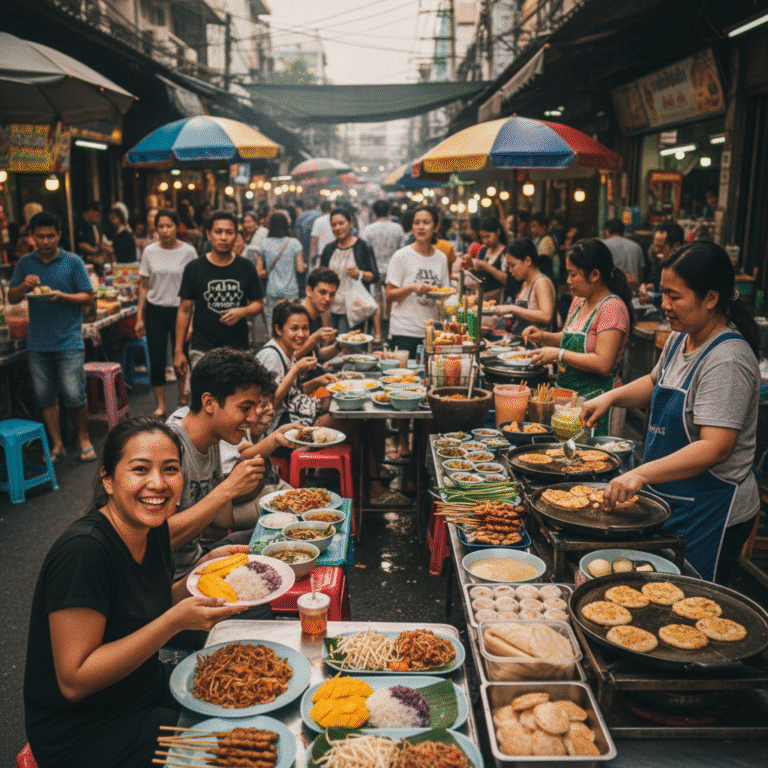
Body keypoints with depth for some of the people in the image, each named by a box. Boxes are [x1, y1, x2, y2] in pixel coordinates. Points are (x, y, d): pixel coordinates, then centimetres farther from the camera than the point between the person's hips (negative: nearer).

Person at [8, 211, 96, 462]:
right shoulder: (25, 263, 9)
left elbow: (88, 296, -1)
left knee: (74, 395, -6)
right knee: (44, 396, 8)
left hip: (69, 341, -3)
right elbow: (11, 298, 11)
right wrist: (24, 286, -10)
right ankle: (57, 444, 20)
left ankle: (84, 439, 15)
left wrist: (61, 296, -17)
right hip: (37, 343, 4)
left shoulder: (73, 262, 0)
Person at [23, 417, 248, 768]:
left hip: (147, 685, 8)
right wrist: (177, 620, -31)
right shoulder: (83, 550, -28)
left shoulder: (152, 527, -4)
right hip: (81, 735, -7)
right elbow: (74, 681, -25)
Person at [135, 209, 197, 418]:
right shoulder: (150, 251, 2)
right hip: (155, 310, 2)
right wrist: (139, 316, 3)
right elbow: (143, 286, 7)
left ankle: (182, 396, 32)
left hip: (180, 310, -2)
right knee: (156, 360, 2)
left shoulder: (188, 251, -4)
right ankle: (161, 405, 14)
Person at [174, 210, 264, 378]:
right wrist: (178, 351, 1)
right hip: (202, 350, -1)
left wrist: (242, 311, -13)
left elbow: (258, 304, 11)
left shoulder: (246, 267, 5)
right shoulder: (194, 268, 1)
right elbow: (184, 310, 4)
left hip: (238, 349, 2)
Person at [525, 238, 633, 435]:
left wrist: (558, 354, -19)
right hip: (566, 393, 8)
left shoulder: (612, 308, -16)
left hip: (593, 398, -8)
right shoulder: (579, 301, 12)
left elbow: (603, 364, -23)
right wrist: (544, 336, 8)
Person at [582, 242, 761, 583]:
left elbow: (715, 448, -32)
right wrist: (610, 397, 5)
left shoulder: (727, 362, -25)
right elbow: (657, 382, 23)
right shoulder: (681, 338, 4)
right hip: (670, 497, 9)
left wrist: (642, 473, -41)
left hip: (711, 514, -9)